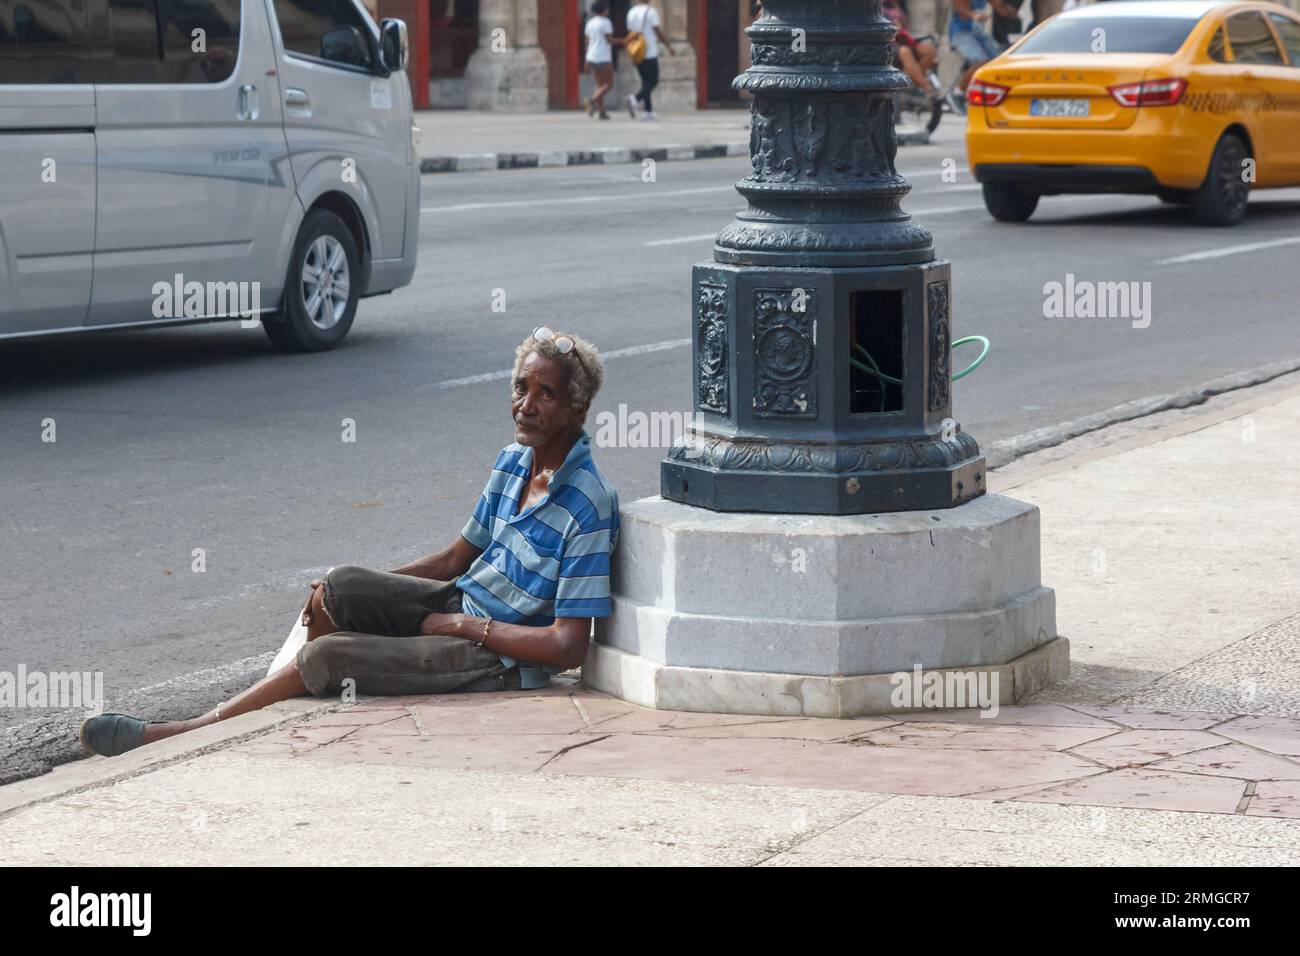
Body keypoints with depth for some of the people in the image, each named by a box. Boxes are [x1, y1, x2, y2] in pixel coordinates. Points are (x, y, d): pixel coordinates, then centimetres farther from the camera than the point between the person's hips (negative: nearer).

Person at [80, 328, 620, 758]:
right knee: (340, 588, -12)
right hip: (462, 609, 8)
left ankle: (189, 732, -6)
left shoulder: (588, 505, -23)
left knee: (325, 656, -17)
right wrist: (352, 591, 3)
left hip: (503, 660, -8)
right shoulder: (513, 462, 5)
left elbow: (568, 648, -25)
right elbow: (455, 559, 15)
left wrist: (464, 626, -18)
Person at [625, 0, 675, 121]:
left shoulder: (631, 12, 8)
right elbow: (658, 31, -12)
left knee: (646, 81, 13)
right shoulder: (651, 11, -10)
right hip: (650, 52, -6)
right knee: (653, 81, 0)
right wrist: (669, 46, -3)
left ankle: (648, 111, 8)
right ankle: (636, 98, -23)